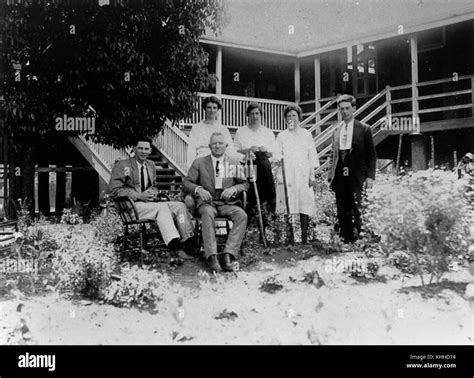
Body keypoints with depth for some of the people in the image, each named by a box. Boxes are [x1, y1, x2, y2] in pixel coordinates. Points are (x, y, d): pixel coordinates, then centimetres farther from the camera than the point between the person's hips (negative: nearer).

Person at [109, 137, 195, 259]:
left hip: (149, 203, 7)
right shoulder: (122, 165, -3)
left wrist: (152, 193, 2)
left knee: (180, 205, -17)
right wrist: (139, 196, -17)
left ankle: (189, 241, -28)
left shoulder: (151, 165, 18)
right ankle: (175, 246, -40)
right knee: (162, 207, -33)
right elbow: (114, 190, -10)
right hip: (132, 206, -7)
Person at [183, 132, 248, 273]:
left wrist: (233, 189, -11)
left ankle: (229, 254, -32)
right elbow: (186, 183, 6)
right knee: (207, 213, -37)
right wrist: (198, 189, -16)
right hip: (207, 203, -1)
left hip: (227, 203, 2)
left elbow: (244, 184, 12)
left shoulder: (234, 164, 15)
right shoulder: (199, 162, 11)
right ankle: (212, 256, -39)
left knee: (242, 215, -30)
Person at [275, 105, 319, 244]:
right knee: (287, 206, -9)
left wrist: (312, 175, 4)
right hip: (287, 175, -1)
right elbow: (277, 155, 7)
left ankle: (304, 237, -2)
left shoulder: (306, 134, 13)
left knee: (305, 206, -6)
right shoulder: (281, 136, 11)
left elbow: (312, 155, 11)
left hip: (303, 176, 1)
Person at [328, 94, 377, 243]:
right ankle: (346, 241, 10)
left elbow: (372, 154, 1)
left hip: (356, 177, -4)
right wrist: (331, 177, 9)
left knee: (357, 210, -8)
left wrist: (370, 176, -8)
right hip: (340, 177, 4)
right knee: (342, 213, 4)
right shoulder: (336, 131, 15)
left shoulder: (364, 129, 3)